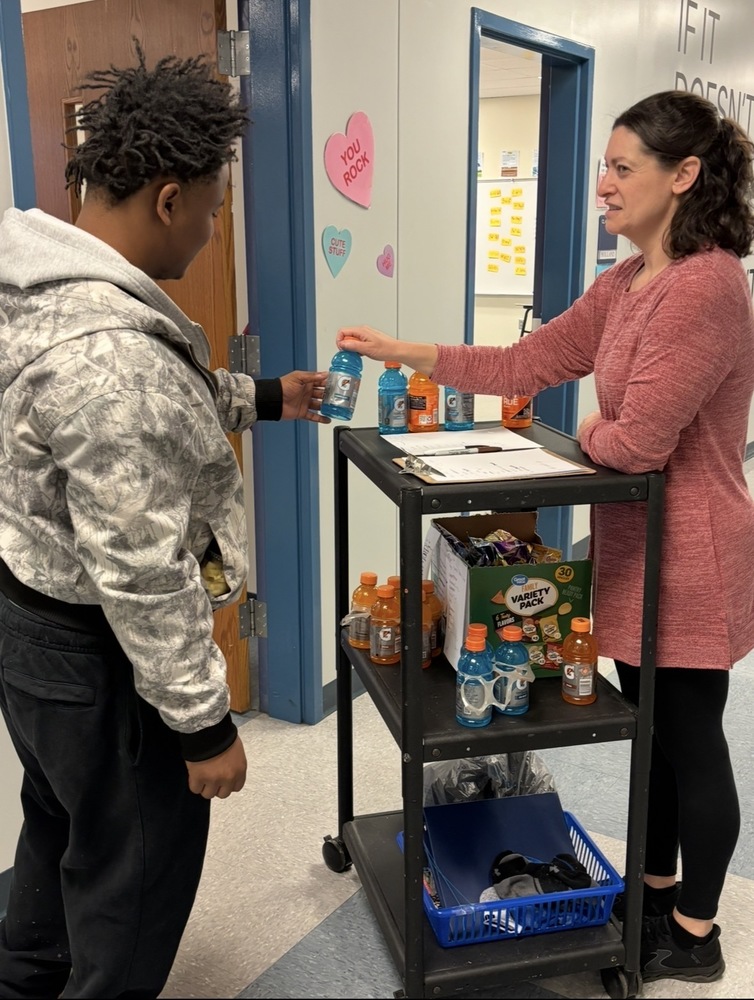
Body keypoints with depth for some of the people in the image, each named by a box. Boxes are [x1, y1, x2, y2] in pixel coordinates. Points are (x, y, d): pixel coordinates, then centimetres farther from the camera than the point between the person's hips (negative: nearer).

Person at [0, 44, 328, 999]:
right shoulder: (106, 349, -32)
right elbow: (141, 576, -29)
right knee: (137, 865, 13)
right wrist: (204, 722, -19)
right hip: (95, 653, -10)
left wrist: (266, 398, 20)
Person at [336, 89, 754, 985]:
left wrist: (589, 432, -3)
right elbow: (525, 364, 8)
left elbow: (638, 442, -26)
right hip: (636, 547, 9)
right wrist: (405, 354, 4)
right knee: (652, 731, 21)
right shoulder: (624, 284, 8)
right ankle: (657, 894, 41)